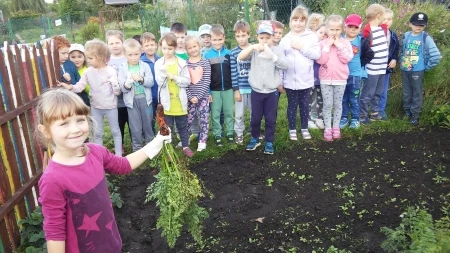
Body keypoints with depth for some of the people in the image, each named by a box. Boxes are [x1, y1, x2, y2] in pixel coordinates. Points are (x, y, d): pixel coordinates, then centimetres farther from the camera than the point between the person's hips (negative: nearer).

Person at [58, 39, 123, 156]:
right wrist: (70, 87, -21)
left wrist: (116, 88, -34)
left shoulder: (111, 71, -15)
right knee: (97, 133, 14)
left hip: (110, 106, -4)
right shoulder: (88, 71, -2)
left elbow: (117, 91, -14)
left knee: (115, 131, 11)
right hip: (95, 106, 4)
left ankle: (118, 155, 23)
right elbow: (80, 86, -4)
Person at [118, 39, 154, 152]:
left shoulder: (145, 66, 0)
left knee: (148, 123, 13)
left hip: (145, 98, 1)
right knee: (135, 127, 6)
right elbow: (122, 88, -5)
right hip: (132, 100, -1)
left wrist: (141, 79, -22)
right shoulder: (122, 68, -2)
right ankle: (137, 148, 20)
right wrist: (126, 85, -27)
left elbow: (151, 82, -5)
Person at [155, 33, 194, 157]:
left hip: (180, 101, 1)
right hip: (166, 101, 0)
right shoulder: (159, 63, -2)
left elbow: (187, 81, -7)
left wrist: (174, 77, -18)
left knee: (183, 126, 14)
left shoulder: (182, 63, -2)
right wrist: (164, 73, -28)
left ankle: (185, 146, 28)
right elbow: (160, 82, -11)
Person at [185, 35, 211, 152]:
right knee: (188, 120, 8)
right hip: (189, 97, 1)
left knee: (204, 119, 3)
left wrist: (198, 96, -13)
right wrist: (190, 97, -12)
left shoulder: (205, 62, -3)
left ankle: (202, 141, 16)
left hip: (203, 96, -1)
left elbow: (207, 81, -8)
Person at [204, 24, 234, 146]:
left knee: (229, 112, 11)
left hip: (228, 88, 1)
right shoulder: (207, 55, -4)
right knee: (215, 114, 7)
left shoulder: (228, 53, -2)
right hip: (214, 90, -1)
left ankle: (230, 133, 23)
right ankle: (217, 135, 19)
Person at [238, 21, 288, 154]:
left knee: (270, 119, 10)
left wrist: (272, 55, -26)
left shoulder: (276, 50, -3)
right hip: (256, 91, 1)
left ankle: (269, 142, 25)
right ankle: (254, 139, 33)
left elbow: (285, 65, -15)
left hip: (272, 91, -1)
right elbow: (240, 57, -15)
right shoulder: (254, 50, -1)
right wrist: (252, 47, -26)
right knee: (255, 118, 13)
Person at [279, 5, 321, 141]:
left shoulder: (312, 36, -2)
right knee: (292, 105, 11)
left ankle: (304, 128, 29)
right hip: (290, 80, 0)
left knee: (305, 104, 13)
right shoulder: (285, 39, -1)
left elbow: (317, 54, -10)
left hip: (306, 79, 0)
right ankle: (292, 129, 25)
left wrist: (302, 47, -16)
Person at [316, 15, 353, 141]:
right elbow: (320, 60, -13)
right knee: (327, 104, 3)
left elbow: (347, 59, -12)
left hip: (340, 79, 1)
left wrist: (339, 45, -14)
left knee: (338, 104, 9)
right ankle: (327, 128, 12)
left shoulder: (345, 42, 0)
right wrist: (328, 46, -16)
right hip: (325, 79, -1)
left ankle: (336, 127, 22)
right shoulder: (322, 43, -2)